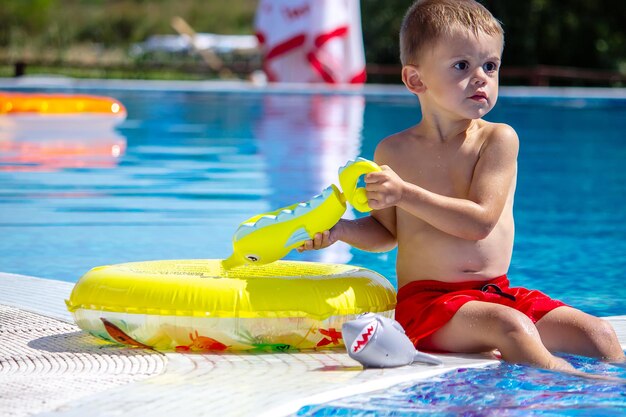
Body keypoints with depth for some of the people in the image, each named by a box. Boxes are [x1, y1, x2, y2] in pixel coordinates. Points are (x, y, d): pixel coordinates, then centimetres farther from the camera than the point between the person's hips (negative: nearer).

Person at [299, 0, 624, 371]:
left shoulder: (498, 139, -1)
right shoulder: (394, 151, 3)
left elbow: (480, 220, -13)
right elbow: (387, 231, 16)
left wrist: (404, 193, -20)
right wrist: (338, 229, -4)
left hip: (499, 293, 3)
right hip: (427, 299, -2)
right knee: (512, 327, -31)